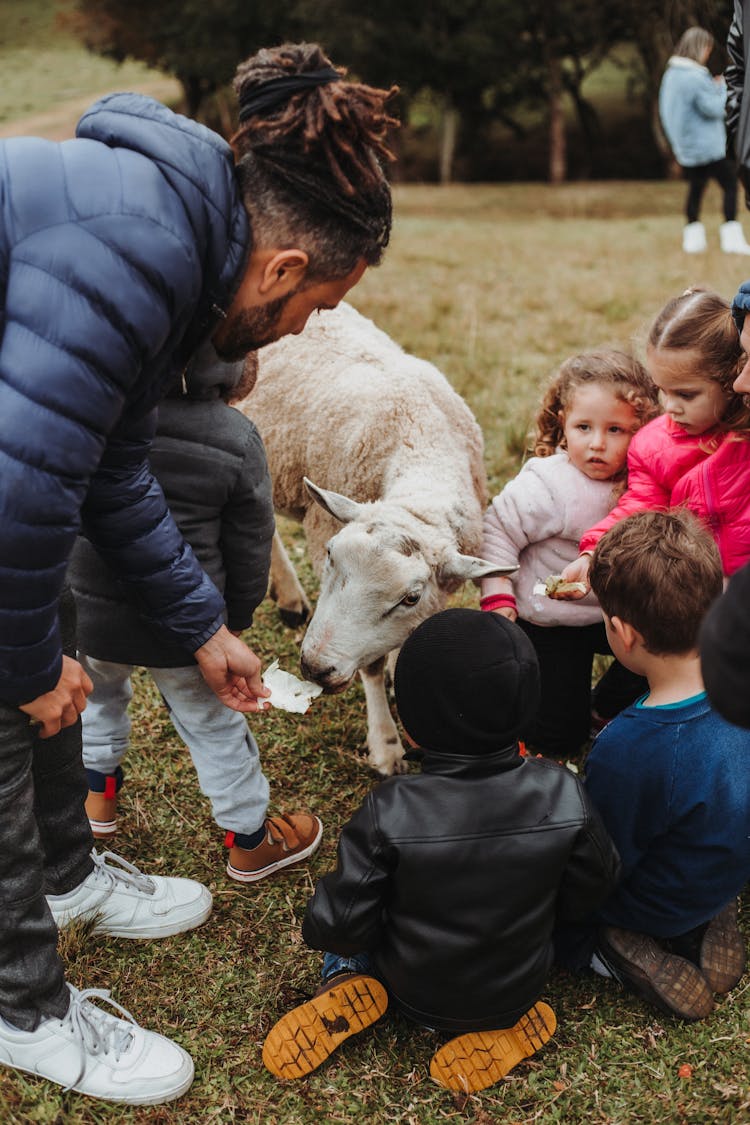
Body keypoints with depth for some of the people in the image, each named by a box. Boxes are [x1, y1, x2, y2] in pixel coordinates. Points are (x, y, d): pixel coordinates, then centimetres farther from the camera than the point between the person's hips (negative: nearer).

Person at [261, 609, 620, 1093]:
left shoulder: (389, 815, -32)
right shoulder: (562, 796, -26)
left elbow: (340, 926, -24)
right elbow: (591, 890, -9)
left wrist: (324, 925, 0)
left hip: (415, 994, -1)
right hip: (520, 989, 2)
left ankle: (347, 983, 3)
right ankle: (508, 1019, 15)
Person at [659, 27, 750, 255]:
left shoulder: (670, 74, 7)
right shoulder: (696, 77, -20)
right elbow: (714, 108, -18)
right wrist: (721, 88, -1)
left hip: (685, 148, 8)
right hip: (708, 146, -8)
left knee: (695, 189, 17)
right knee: (730, 185, 3)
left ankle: (692, 236, 17)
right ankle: (731, 237, 0)